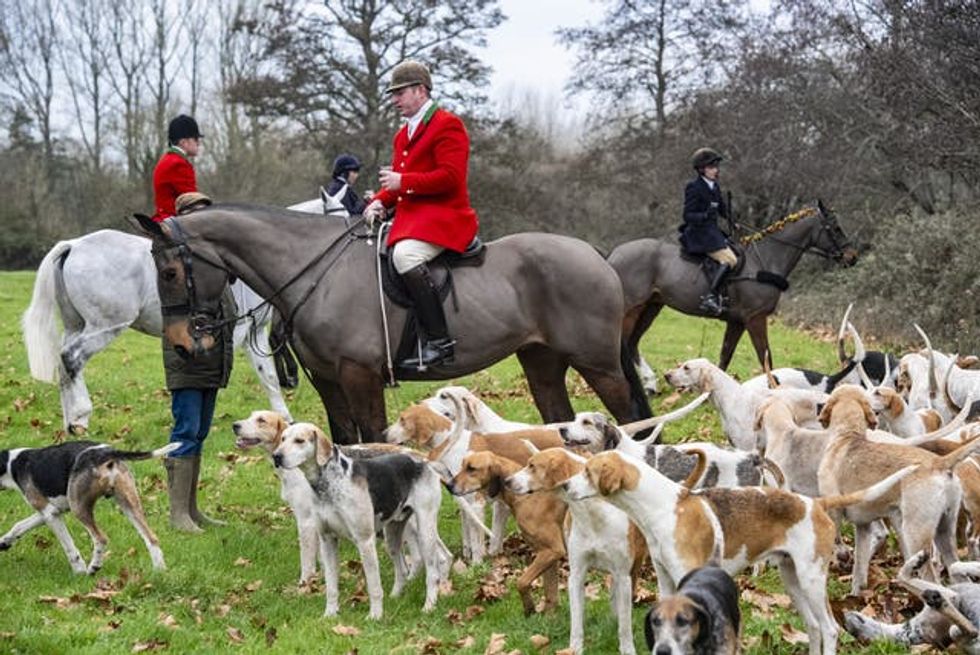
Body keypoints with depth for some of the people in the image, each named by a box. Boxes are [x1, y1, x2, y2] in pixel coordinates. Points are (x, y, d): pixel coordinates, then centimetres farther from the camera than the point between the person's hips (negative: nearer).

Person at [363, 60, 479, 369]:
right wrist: (380, 201, 6)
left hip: (443, 215, -10)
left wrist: (403, 181, -18)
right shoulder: (403, 134, 24)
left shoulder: (448, 125, -6)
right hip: (410, 217, 10)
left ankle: (439, 341, -35)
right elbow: (397, 182, 27)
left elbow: (450, 177, -17)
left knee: (405, 255, -35)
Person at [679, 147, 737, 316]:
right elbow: (688, 215, -15)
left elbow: (723, 209, 25)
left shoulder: (714, 186, 14)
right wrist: (705, 215, -31)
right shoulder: (694, 187, -11)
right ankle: (710, 297, -24)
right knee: (729, 260, -20)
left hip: (712, 231, 9)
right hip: (699, 234, -9)